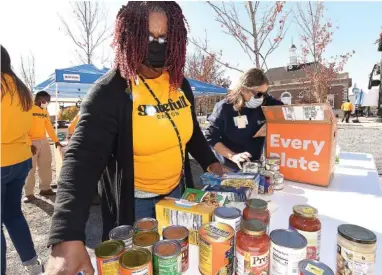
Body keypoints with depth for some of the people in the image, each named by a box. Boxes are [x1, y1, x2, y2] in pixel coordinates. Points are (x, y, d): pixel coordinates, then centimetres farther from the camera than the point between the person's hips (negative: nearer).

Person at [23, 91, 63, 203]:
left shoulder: (45, 111, 13)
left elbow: (49, 127, 16)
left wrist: (56, 141, 13)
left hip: (44, 141, 7)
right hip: (32, 142, -7)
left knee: (46, 165, 10)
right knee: (30, 168, -2)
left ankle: (45, 188, 22)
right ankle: (29, 193, 7)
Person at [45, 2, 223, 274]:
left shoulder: (180, 84, -2)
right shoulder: (110, 91, -21)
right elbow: (83, 157, -31)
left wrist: (210, 161, 5)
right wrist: (68, 237, -41)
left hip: (175, 191, 5)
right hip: (132, 200, -5)